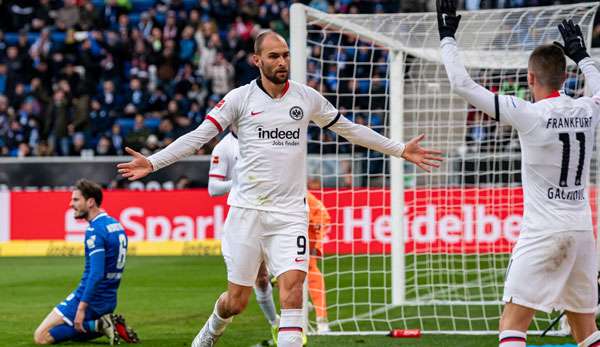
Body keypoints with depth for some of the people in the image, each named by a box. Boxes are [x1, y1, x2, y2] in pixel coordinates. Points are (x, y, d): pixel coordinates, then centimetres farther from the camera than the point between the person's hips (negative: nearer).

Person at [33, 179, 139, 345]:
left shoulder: (95, 230, -18)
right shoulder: (116, 225, 11)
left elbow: (96, 274, -27)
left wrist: (82, 308, -29)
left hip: (92, 300, -9)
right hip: (109, 301, 9)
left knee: (41, 337, -6)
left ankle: (99, 325, -12)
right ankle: (111, 324, 5)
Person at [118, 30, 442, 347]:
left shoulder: (306, 97, 6)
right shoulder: (240, 98, -1)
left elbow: (349, 129, 17)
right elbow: (199, 135, -3)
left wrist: (400, 150, 18)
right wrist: (152, 162, -14)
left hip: (289, 211, 1)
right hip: (247, 209, -1)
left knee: (293, 286, -18)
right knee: (236, 301, 5)